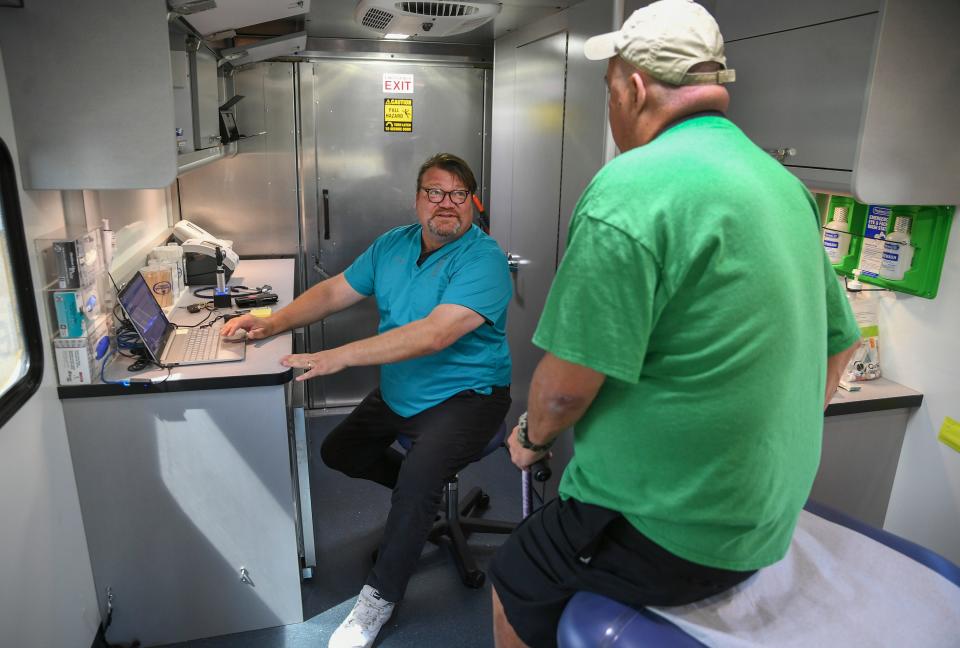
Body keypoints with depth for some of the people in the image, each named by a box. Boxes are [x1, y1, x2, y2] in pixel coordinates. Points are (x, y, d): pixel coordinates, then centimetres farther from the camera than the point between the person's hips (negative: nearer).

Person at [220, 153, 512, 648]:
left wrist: (340, 357, -35)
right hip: (398, 393, 8)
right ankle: (426, 494, 33)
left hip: (466, 396, -8)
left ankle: (380, 597, -5)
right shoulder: (393, 245, 4)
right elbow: (335, 291, 8)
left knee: (417, 477, -28)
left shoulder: (483, 259, -21)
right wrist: (274, 322, -8)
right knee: (337, 453, 15)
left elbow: (434, 334, -33)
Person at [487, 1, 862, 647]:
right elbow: (838, 344, 12)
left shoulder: (631, 186, -23)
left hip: (669, 541, -8)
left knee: (514, 587, 16)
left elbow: (567, 384, -23)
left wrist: (533, 437, 0)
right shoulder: (784, 182, 5)